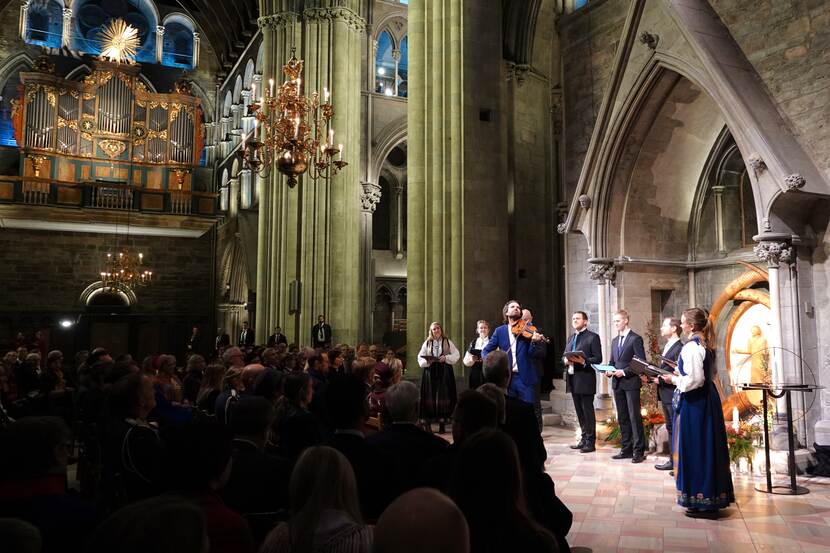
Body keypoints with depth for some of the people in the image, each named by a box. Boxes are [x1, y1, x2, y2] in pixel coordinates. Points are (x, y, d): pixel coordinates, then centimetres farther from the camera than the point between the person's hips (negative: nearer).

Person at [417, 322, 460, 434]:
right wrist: (427, 361, -13)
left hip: (444, 373, -1)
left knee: (443, 396, -4)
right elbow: (420, 357, 7)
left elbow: (456, 354, 3)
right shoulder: (427, 343, 11)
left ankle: (442, 422, 0)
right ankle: (428, 422, 1)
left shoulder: (447, 342, 9)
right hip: (430, 373, 1)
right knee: (430, 396, -3)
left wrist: (446, 358, -11)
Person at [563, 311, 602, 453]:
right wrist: (566, 360, -4)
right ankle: (584, 438, 21)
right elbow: (564, 356, 18)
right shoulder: (571, 338, 19)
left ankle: (590, 442, 4)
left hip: (585, 379, -7)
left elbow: (598, 358, -9)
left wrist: (584, 361, -23)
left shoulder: (593, 337, -3)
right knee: (579, 411, 12)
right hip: (573, 379, 7)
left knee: (588, 411, -2)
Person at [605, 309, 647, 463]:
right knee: (622, 418, 10)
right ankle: (626, 449, 16)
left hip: (631, 383, -7)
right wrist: (609, 371, 1)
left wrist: (624, 372, -17)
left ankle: (639, 451, 1)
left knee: (634, 417, -5)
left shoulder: (635, 339, -6)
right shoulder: (615, 341, 17)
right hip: (617, 383, 7)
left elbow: (641, 362, -10)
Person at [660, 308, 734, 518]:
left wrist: (675, 379, -7)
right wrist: (681, 374, 18)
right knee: (708, 448, 15)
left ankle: (701, 502, 6)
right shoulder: (706, 345, 10)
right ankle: (713, 498, 24)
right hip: (708, 400, 10)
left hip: (694, 403, -10)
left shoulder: (691, 347, -19)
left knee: (696, 449, -1)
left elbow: (694, 380, -22)